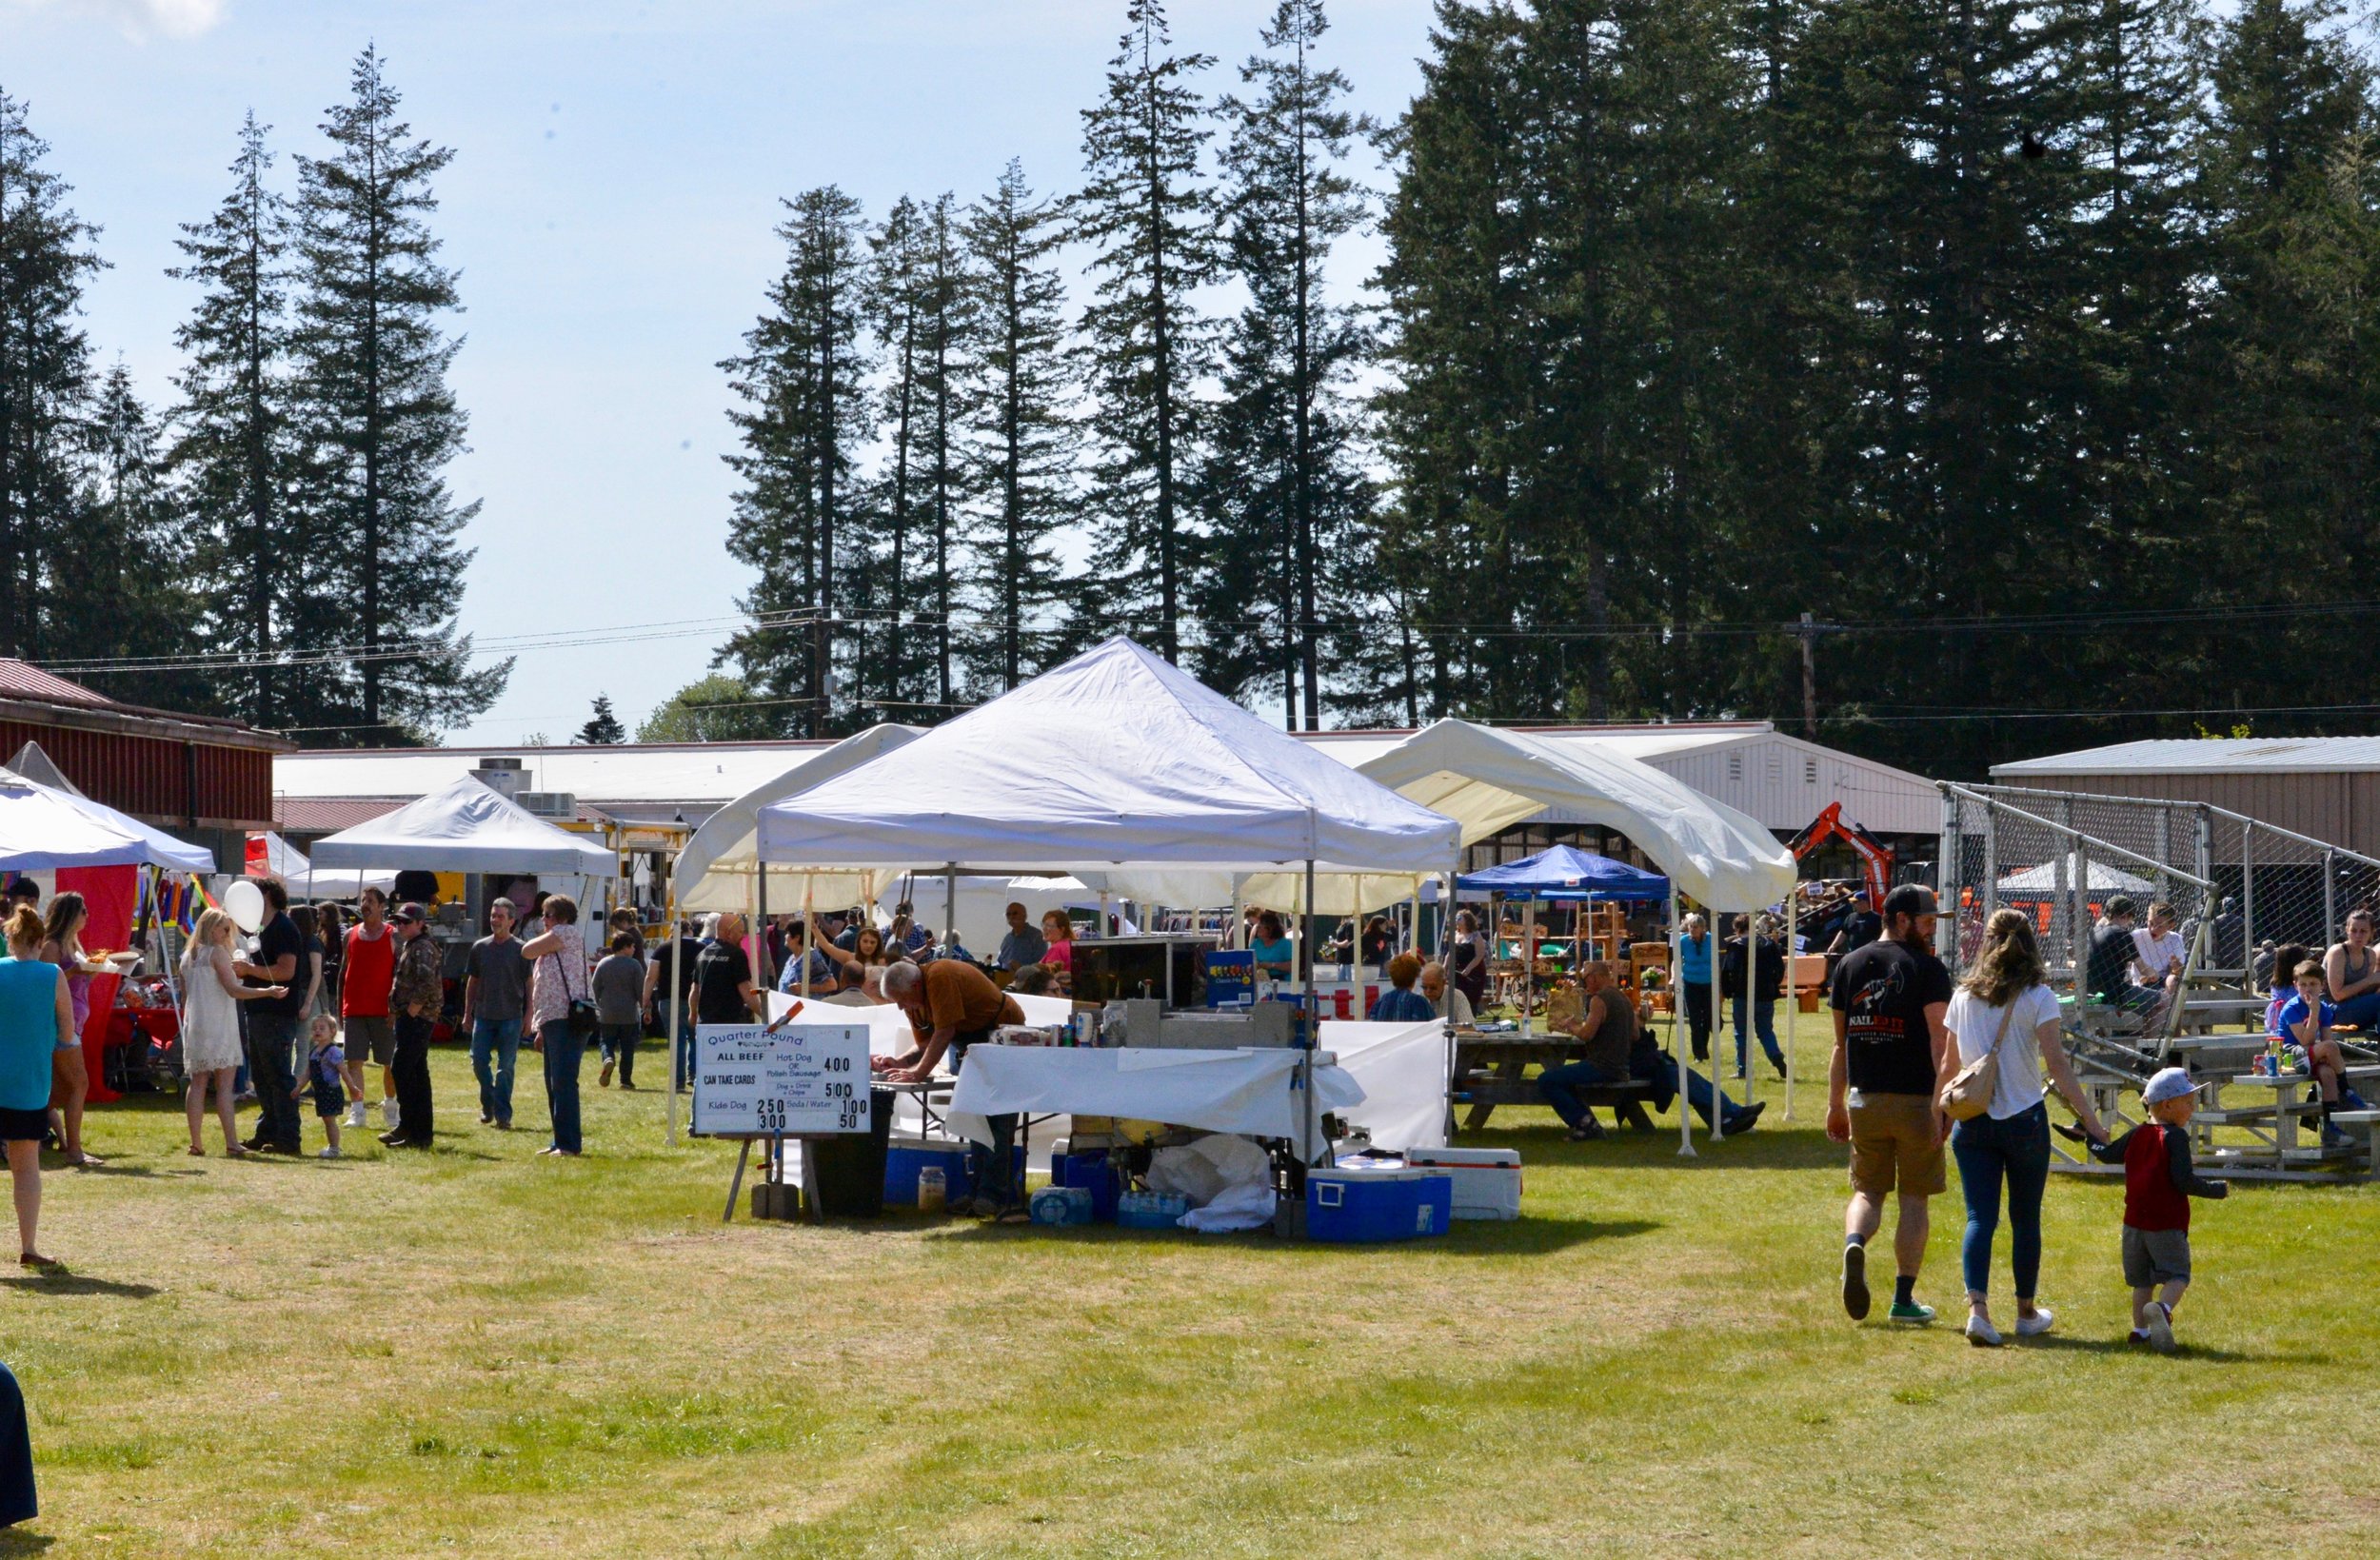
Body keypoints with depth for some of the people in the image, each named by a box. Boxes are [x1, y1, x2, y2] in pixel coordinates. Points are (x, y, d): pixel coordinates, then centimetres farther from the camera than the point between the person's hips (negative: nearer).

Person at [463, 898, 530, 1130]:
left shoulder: (521, 950, -2)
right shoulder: (480, 948, 8)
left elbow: (530, 984, 0)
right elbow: (472, 982, 15)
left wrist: (529, 1015, -6)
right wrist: (467, 1014, 11)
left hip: (510, 1017, -3)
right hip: (483, 1016, 3)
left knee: (506, 1067, -2)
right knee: (479, 1062, 1)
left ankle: (503, 1115, 1)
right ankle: (488, 1105, 21)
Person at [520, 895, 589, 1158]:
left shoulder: (566, 933, -5)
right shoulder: (553, 945, 25)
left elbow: (527, 951, -8)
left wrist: (543, 937, 12)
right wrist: (542, 1030, 24)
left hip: (566, 1020, -11)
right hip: (552, 1021, 11)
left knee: (563, 1083, -14)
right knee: (554, 1085, 13)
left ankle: (569, 1145, -17)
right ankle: (560, 1143, 18)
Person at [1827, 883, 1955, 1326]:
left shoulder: (1849, 966, 8)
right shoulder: (1926, 968, -7)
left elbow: (1840, 1043, 12)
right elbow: (1942, 1042, -15)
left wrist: (1835, 1105, 16)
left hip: (1864, 1100, 4)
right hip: (1916, 1101, -4)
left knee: (1868, 1190, 15)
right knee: (1913, 1198, 7)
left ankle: (1854, 1243, -17)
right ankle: (1904, 1298, 9)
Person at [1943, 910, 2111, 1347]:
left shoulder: (1963, 996, 3)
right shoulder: (2037, 997, -7)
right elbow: (2057, 1065, -13)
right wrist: (2090, 1119, -10)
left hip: (1972, 1120, 2)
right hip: (2024, 1119, -2)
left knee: (1979, 1217, 0)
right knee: (2026, 1219, 13)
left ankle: (1977, 1307, -19)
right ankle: (2026, 1312, 25)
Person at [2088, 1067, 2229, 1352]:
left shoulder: (2137, 1135, 9)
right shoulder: (2175, 1137, -12)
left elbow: (2108, 1154, 22)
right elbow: (2184, 1180, -18)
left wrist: (2091, 1139, 43)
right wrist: (2217, 1190, -7)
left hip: (2134, 1222, 6)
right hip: (2167, 1224, -6)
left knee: (2142, 1280, 16)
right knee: (2177, 1275, -5)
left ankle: (2140, 1328, 13)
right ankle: (2162, 1308, -32)